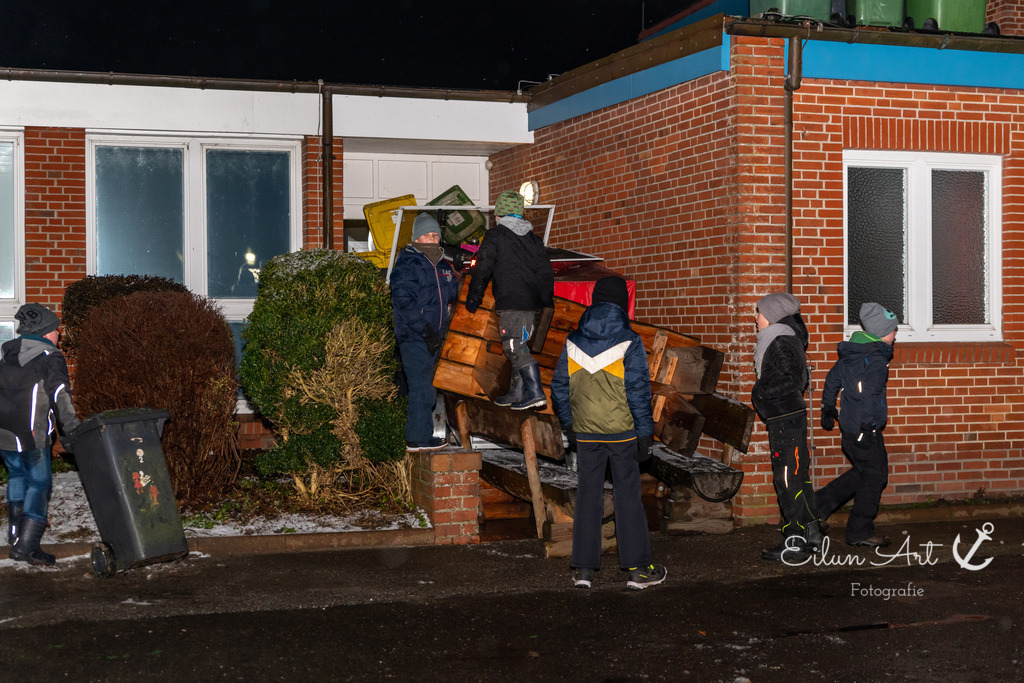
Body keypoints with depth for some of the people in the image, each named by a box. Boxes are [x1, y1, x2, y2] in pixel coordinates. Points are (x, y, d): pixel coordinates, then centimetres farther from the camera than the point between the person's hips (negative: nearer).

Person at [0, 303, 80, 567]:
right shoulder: (51, 358, -6)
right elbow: (60, 397, -13)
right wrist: (72, 429, -11)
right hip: (31, 436, -7)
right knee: (39, 484, 2)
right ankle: (26, 546, -4)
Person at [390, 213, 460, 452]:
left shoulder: (442, 265, 15)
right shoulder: (407, 265, -9)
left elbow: (451, 295, 23)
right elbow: (403, 302, -16)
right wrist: (424, 329, -21)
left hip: (433, 337, 8)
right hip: (413, 336, -8)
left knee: (426, 388, 13)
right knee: (422, 389, -11)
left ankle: (419, 434, 21)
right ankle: (418, 438, -6)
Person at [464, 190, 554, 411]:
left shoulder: (495, 235, -2)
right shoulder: (533, 238, 16)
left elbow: (483, 268, -4)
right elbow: (545, 272, 16)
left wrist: (473, 298, 4)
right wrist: (548, 302, 21)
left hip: (510, 303, -7)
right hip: (532, 302, 7)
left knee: (515, 347, -9)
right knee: (519, 346, 16)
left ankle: (536, 393, -19)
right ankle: (516, 393, 20)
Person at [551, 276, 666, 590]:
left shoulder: (573, 341, 3)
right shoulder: (629, 341, -9)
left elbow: (559, 387, 7)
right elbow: (638, 389, -11)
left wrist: (568, 422, 16)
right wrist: (645, 432, -6)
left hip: (586, 432, 3)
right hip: (622, 431, -3)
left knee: (588, 496, 9)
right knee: (628, 495, 3)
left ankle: (583, 568, 9)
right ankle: (637, 569, 7)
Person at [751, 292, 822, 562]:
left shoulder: (781, 344, -15)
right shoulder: (782, 340, 14)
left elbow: (793, 379, -24)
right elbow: (801, 378, 20)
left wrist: (762, 391, -16)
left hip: (785, 420, -10)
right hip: (792, 416, 10)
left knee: (787, 481, -6)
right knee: (799, 478, 14)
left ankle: (794, 544, -3)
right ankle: (812, 536, 20)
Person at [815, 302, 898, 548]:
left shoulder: (852, 351, 8)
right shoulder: (875, 360, -19)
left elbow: (833, 378, 19)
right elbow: (869, 396, -26)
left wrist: (828, 407, 29)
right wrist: (866, 427, -24)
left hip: (849, 425, 9)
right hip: (865, 430, -9)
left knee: (862, 472, 22)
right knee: (874, 476, 4)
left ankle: (819, 503, 21)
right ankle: (860, 532, 11)